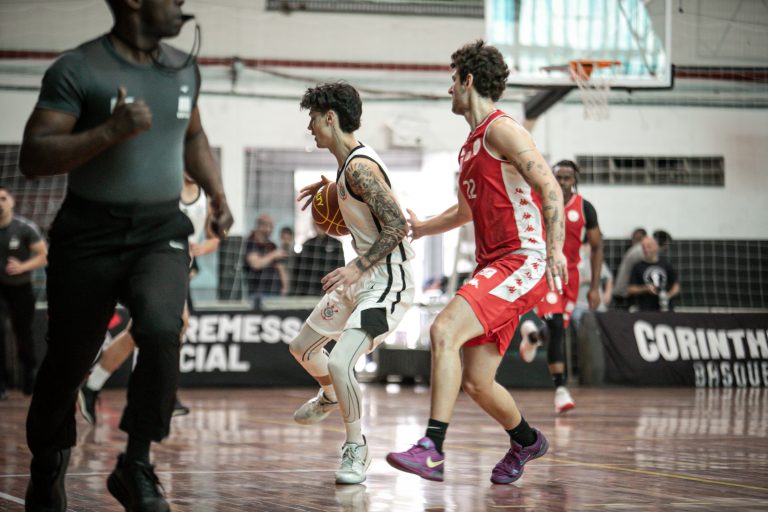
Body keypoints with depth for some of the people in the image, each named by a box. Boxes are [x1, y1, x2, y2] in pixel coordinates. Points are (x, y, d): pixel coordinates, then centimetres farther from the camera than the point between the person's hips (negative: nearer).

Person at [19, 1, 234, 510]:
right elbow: (33, 157, -17)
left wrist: (218, 194, 15)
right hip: (90, 237, -3)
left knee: (161, 329, -25)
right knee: (68, 360, 8)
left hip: (162, 233, 3)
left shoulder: (183, 68, 9)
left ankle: (137, 467, -10)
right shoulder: (77, 70, -10)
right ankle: (48, 467, 36)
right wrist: (110, 131, -26)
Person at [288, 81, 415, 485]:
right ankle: (330, 398, 50)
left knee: (340, 362, -24)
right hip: (362, 278, 11)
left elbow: (397, 226, -27)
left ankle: (356, 447, -5)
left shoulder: (359, 167, -22)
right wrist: (329, 187, 26)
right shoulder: (349, 163, 8)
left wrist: (357, 267, -29)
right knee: (303, 348, 21)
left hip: (387, 281, -11)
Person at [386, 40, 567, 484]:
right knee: (475, 382, 10)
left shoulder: (502, 129, -8)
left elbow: (550, 188, -16)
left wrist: (554, 250, -25)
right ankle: (527, 441, 36)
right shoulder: (472, 145, 21)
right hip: (492, 265, 9)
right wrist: (420, 228, 31)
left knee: (444, 330, -26)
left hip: (523, 262, -9)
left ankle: (432, 450, -29)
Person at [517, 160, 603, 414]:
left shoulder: (585, 208, -5)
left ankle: (533, 335, 50)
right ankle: (560, 388, -20)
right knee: (556, 325, -20)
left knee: (559, 328, 12)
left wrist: (595, 286, -3)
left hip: (569, 273, 3)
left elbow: (596, 247, 2)